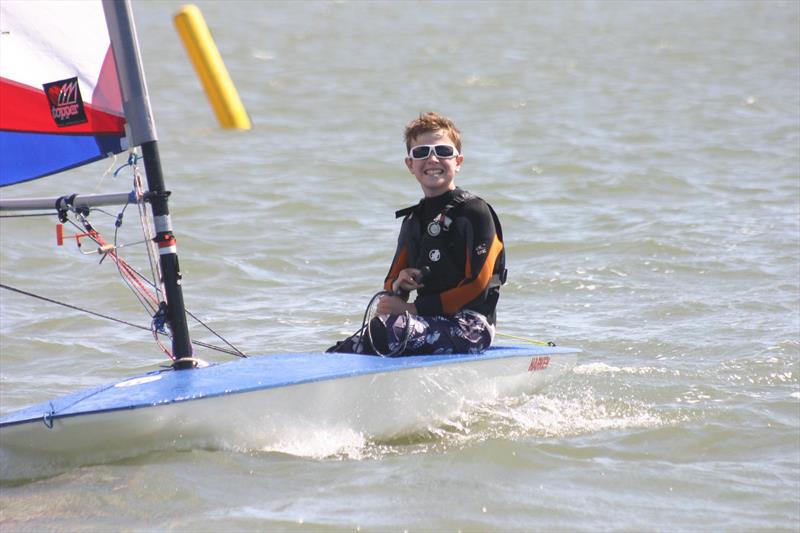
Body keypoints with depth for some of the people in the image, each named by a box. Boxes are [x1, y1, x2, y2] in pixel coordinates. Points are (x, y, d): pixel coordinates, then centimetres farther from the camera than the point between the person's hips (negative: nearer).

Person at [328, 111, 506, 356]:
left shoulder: (475, 212, -4)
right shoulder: (413, 221, 19)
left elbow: (476, 285, -12)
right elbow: (392, 282, 24)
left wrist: (411, 308, -12)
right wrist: (397, 285, -4)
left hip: (470, 328, -7)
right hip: (431, 323, 7)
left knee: (391, 328, -33)